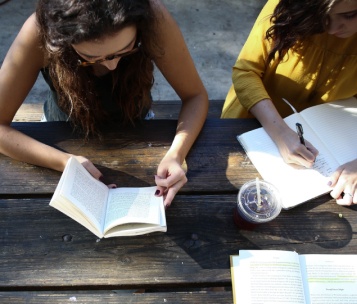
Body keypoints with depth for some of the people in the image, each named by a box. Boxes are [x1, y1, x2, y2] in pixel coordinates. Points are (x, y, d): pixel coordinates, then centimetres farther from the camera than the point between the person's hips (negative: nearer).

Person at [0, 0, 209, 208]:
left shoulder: (152, 17, -31)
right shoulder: (40, 33, -31)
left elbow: (195, 96, -20)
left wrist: (175, 155, -36)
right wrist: (64, 162, -38)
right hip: (66, 137, 0)